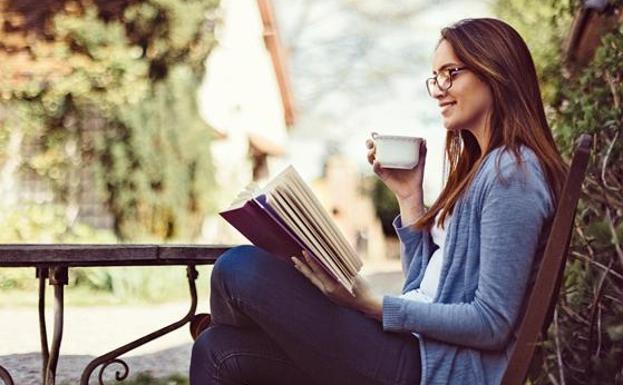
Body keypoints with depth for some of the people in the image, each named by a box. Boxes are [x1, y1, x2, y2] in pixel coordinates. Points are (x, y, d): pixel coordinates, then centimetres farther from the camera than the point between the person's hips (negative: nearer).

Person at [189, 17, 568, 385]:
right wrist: (409, 194, 10)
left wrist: (372, 305, -21)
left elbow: (493, 324, -17)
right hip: (415, 348, 9)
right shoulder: (478, 167, 18)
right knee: (219, 350, -2)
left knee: (242, 270, -14)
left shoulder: (513, 171, -12)